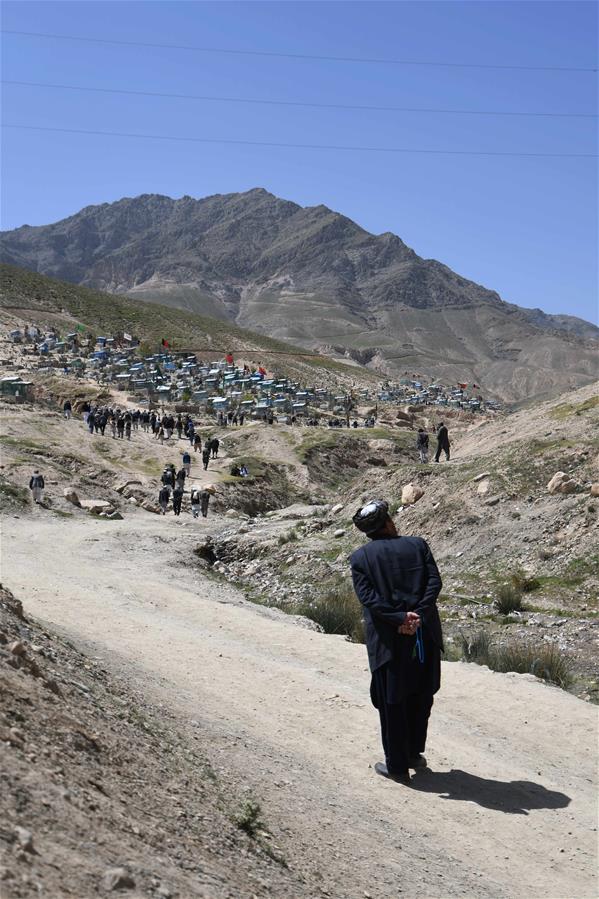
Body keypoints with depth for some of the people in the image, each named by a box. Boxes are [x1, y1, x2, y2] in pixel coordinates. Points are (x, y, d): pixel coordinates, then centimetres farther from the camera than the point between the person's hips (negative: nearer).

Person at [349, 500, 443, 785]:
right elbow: (434, 582, -8)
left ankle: (397, 766, 19)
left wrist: (401, 618, -15)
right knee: (421, 697, 20)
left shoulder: (360, 557, -1)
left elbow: (368, 597, -13)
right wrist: (417, 616, -14)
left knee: (392, 704, 10)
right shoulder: (417, 545, 3)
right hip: (424, 634, 2)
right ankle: (414, 753, 33)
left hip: (388, 641, -2)